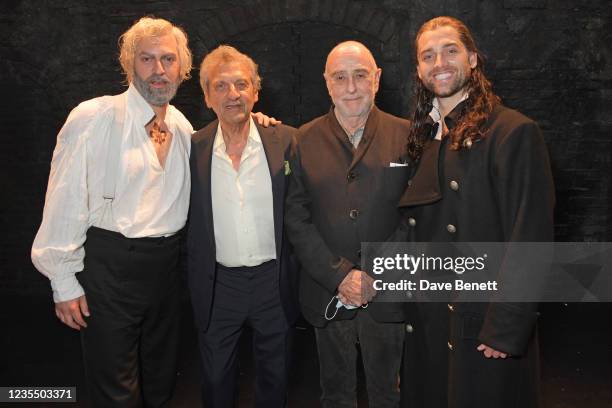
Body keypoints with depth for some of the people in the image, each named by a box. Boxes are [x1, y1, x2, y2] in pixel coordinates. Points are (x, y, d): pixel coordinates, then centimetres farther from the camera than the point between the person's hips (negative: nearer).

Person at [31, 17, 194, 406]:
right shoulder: (93, 118, -12)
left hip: (167, 263, 6)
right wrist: (65, 282, -10)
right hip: (111, 264, -5)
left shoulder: (182, 125, 6)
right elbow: (66, 202, -11)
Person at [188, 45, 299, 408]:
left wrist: (294, 274, -3)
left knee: (275, 377, 19)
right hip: (218, 284, 1)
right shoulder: (193, 148, -5)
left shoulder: (285, 140, -7)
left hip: (273, 280, 0)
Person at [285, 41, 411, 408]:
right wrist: (340, 276, -11)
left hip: (387, 296, -1)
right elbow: (296, 219, -3)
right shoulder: (304, 141, 1)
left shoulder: (407, 136, -2)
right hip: (327, 298, 1)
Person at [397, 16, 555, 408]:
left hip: (485, 330, -6)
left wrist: (506, 330, -18)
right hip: (427, 323, 6)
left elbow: (531, 238, -17)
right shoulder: (423, 136, 7)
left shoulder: (514, 132, -13)